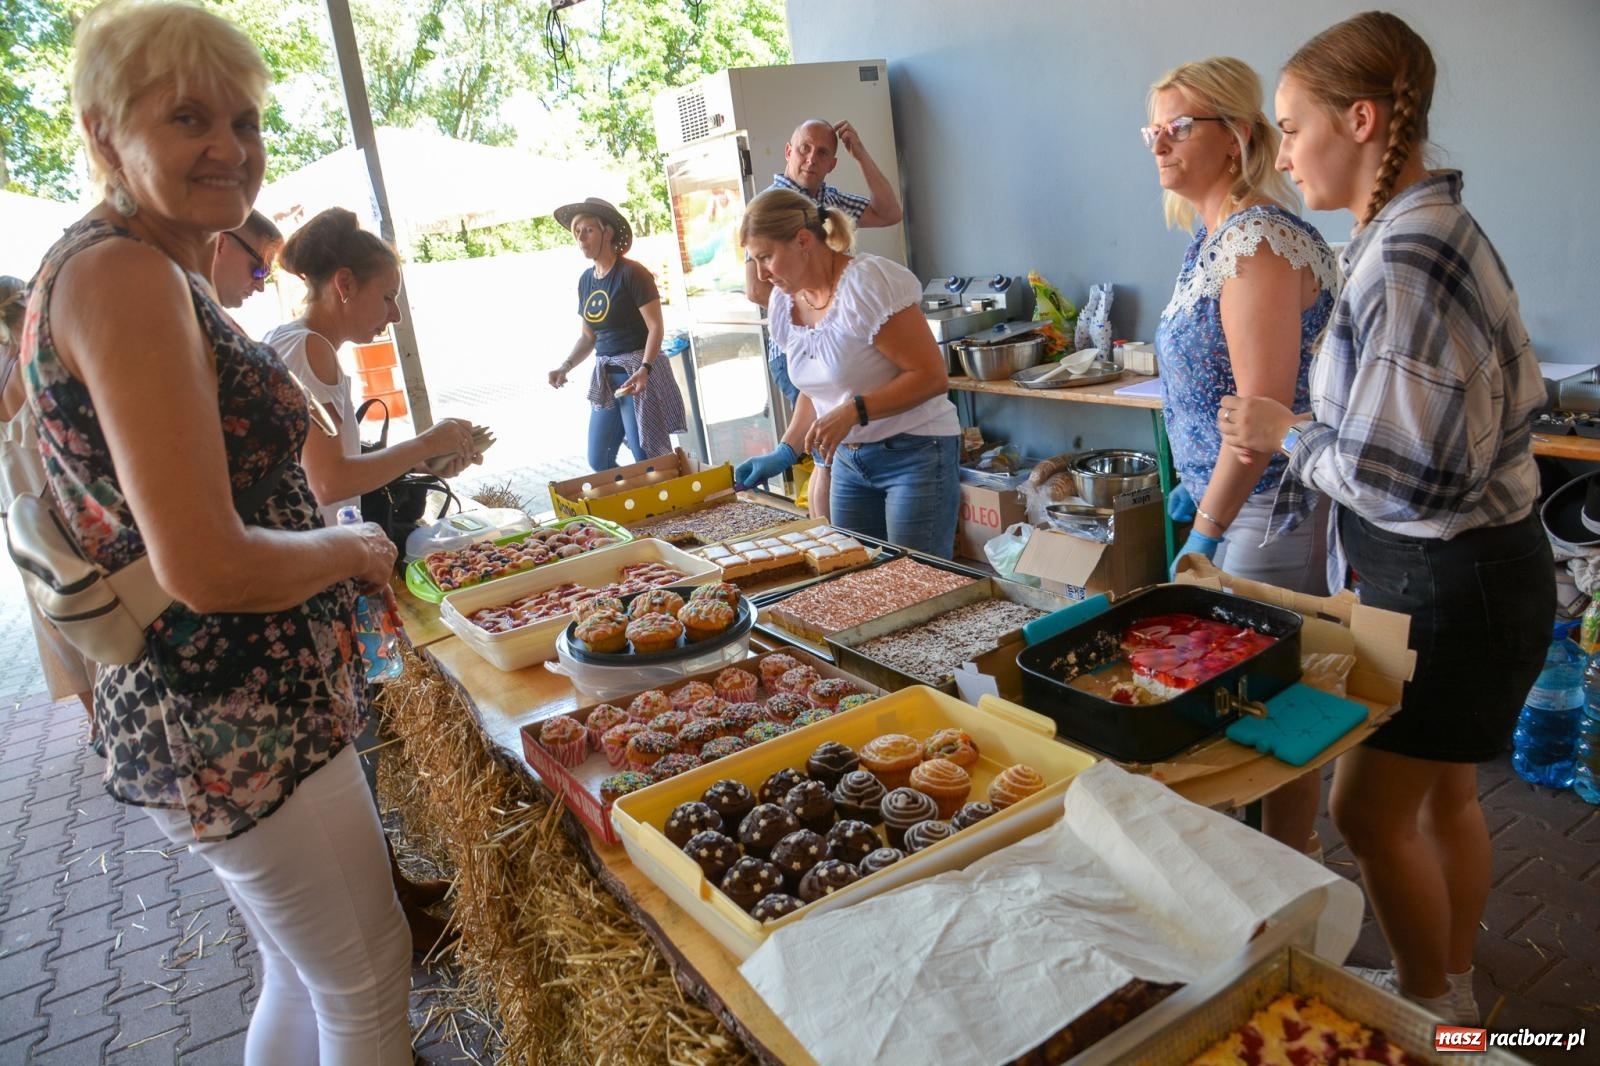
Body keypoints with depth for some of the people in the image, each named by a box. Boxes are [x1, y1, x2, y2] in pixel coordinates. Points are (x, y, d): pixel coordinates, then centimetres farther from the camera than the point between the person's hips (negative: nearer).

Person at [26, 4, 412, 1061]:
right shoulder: (125, 274, -21)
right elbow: (210, 569, -27)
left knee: (304, 975, 26)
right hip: (236, 723, -10)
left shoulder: (151, 270, 10)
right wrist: (356, 549, -10)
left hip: (201, 707, 10)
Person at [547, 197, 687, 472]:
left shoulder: (632, 273, -11)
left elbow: (655, 328, -14)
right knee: (598, 460, 10)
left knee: (648, 459, -7)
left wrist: (645, 369, -28)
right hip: (605, 376, 8)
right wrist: (566, 366, 2)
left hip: (637, 371, -8)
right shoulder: (585, 280, 11)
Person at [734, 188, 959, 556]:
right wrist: (785, 452, 4)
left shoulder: (867, 283, -18)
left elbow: (931, 376, -19)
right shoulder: (785, 302, 5)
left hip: (914, 454, -7)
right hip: (849, 461, 7)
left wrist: (853, 412, -27)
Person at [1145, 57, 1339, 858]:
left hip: (1273, 509, -9)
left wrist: (1205, 534, -18)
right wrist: (1197, 488, 19)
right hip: (1234, 496, 10)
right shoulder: (1213, 238, 11)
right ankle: (1285, 855, 36)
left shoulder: (1259, 241, -19)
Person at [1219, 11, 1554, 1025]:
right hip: (1460, 570, 10)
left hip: (1450, 586, -10)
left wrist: (1287, 433, -12)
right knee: (1446, 797, 21)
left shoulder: (1406, 261, -24)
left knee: (1370, 813, 5)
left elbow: (1402, 476, -26)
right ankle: (1455, 991, 40)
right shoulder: (1430, 229, 8)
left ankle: (1436, 1016, 27)